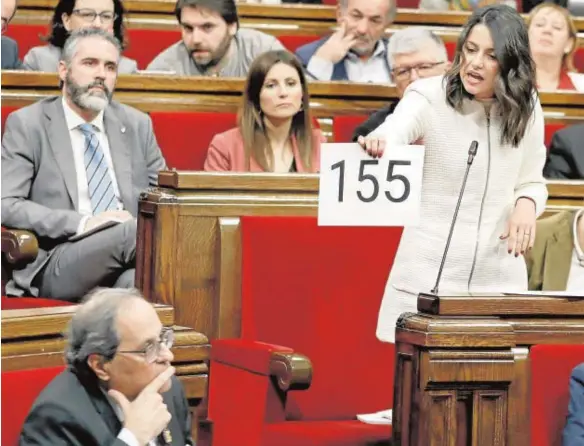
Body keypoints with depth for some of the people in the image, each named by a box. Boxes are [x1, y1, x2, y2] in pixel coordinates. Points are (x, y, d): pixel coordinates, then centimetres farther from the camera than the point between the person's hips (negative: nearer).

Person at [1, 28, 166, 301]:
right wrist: (82, 223, -15)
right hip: (56, 266, -3)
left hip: (126, 264, 3)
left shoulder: (137, 125, 19)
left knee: (136, 281, -37)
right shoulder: (27, 125, 7)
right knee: (129, 232, -34)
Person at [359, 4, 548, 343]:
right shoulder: (428, 97, -7)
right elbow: (392, 134, -26)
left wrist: (527, 203, -9)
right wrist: (375, 146, -50)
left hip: (499, 276, 3)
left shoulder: (525, 108, 4)